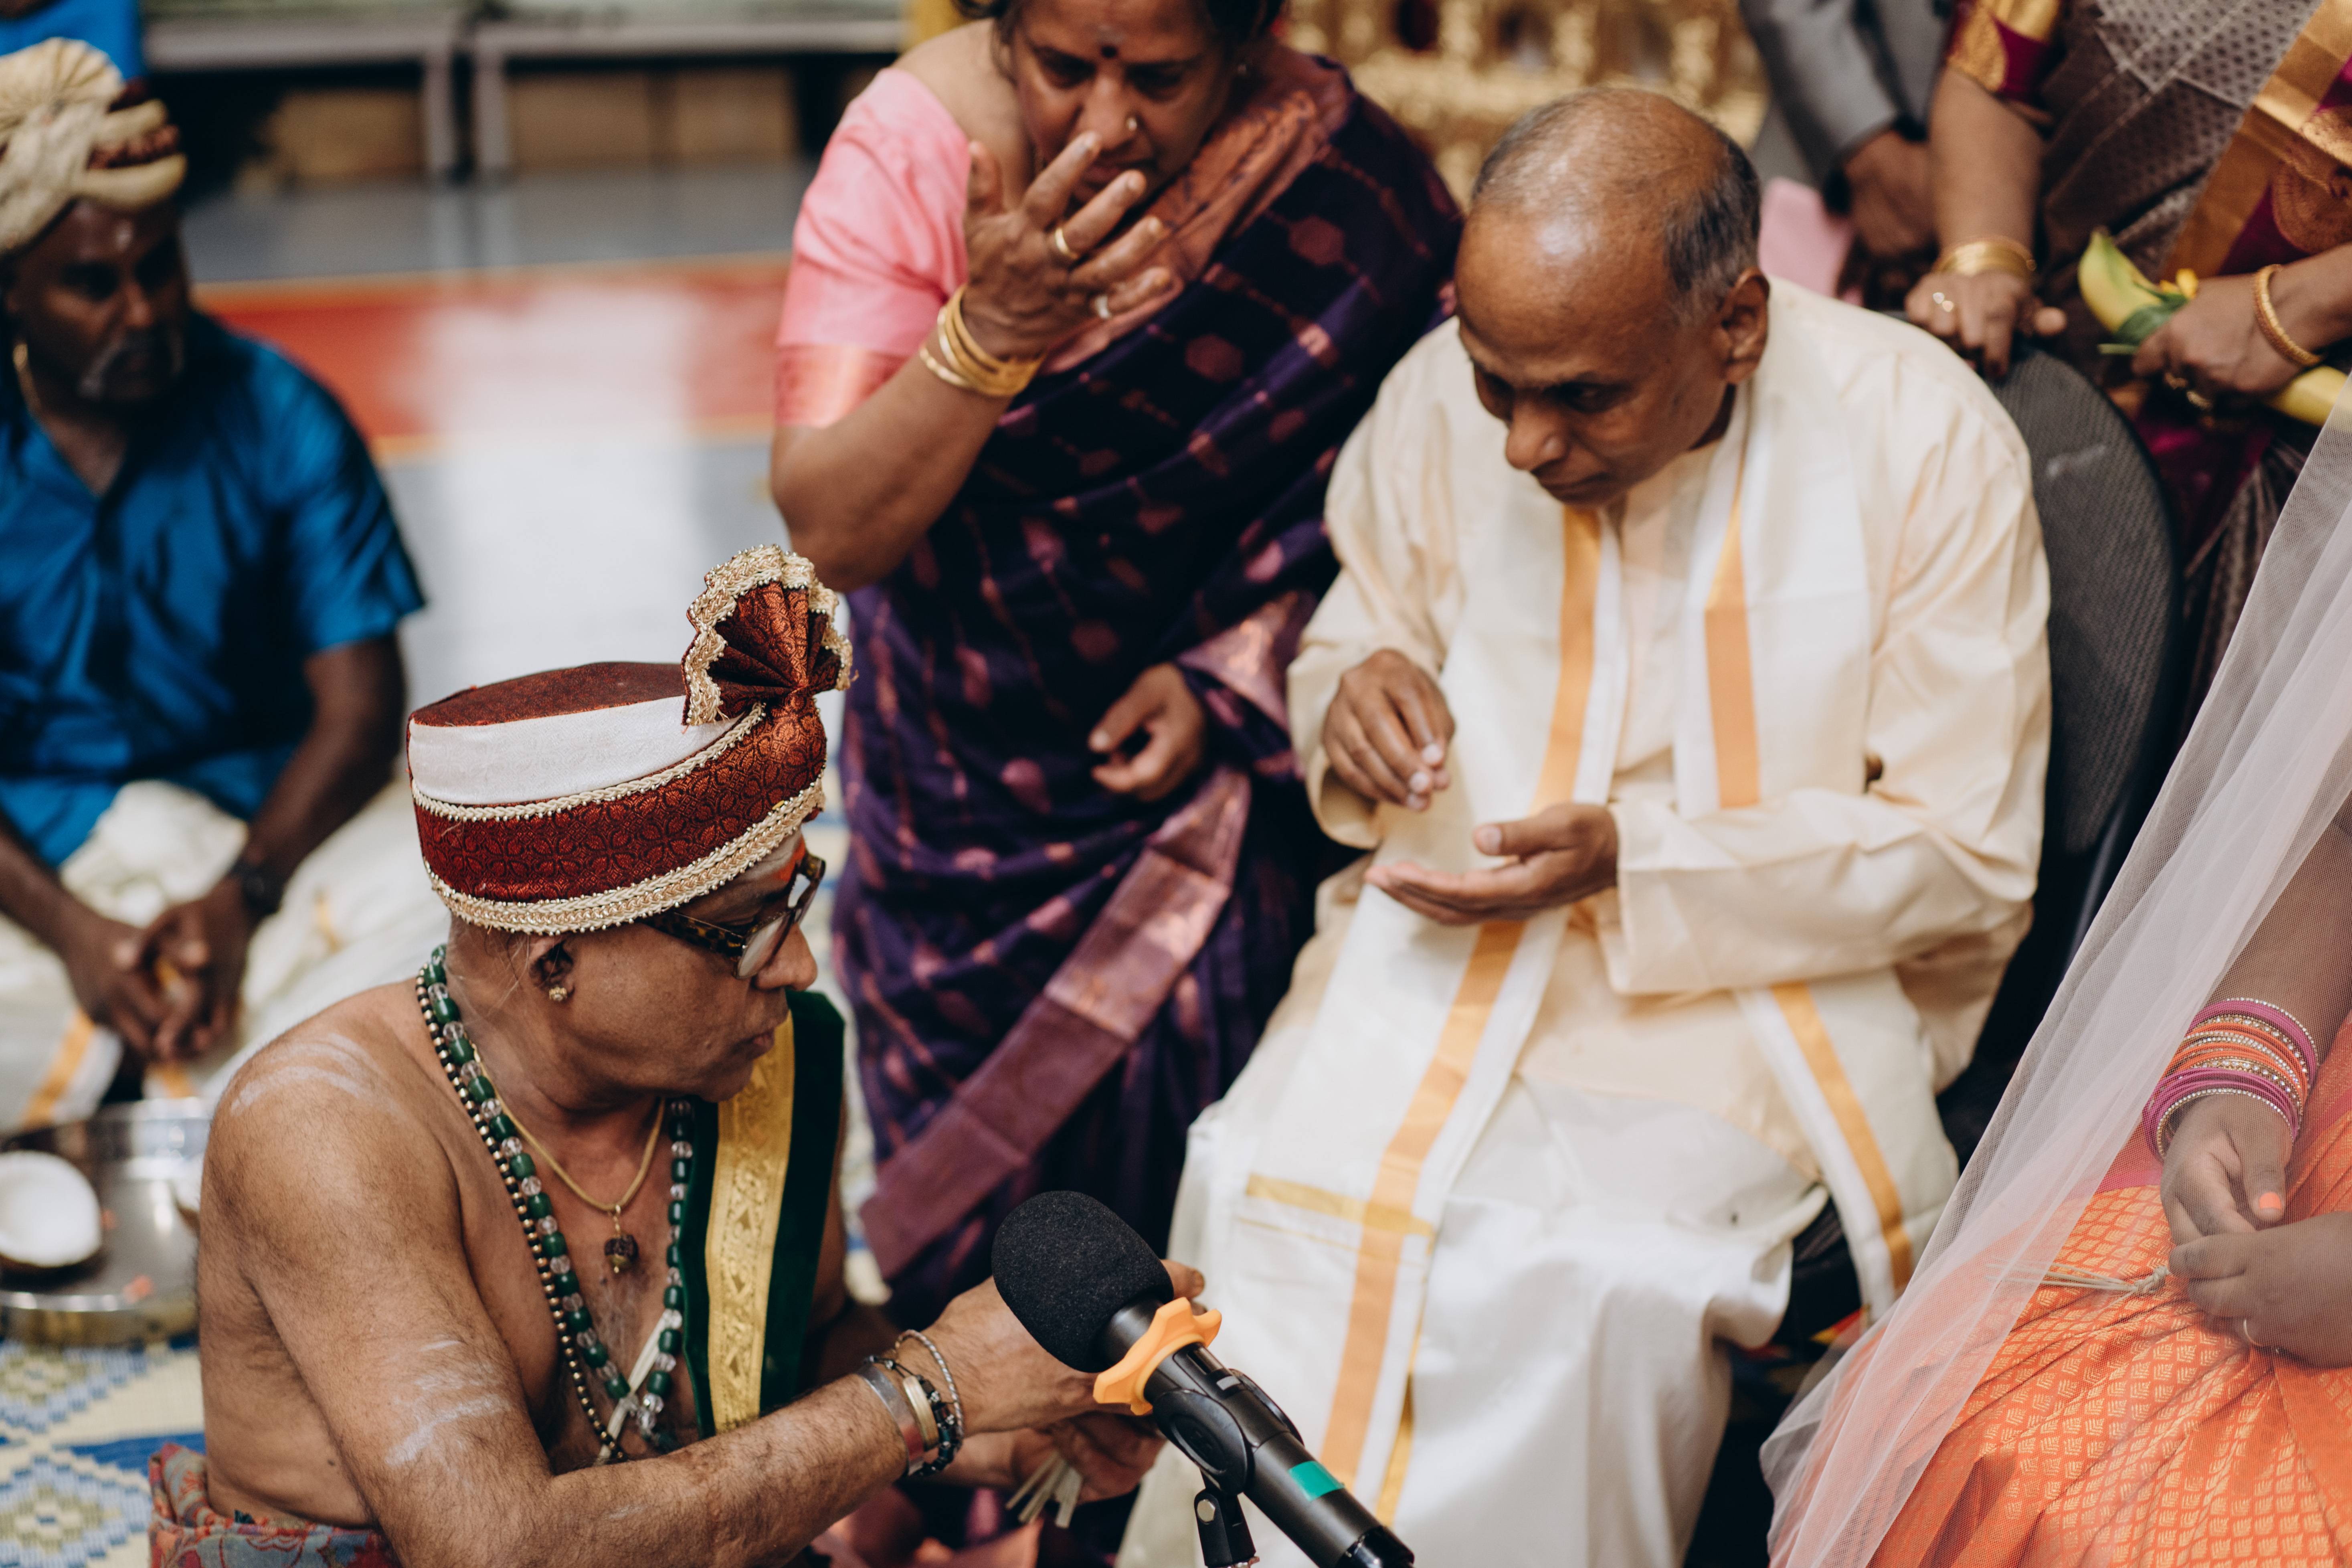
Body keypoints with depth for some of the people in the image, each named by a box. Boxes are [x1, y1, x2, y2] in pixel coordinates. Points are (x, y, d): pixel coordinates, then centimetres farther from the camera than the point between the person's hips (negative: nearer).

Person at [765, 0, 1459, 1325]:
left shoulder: (1345, 184, -20)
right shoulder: (911, 143, -18)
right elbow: (833, 534, -22)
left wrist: (1230, 679, -17)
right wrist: (994, 330, -36)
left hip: (1211, 737, -1)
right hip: (968, 753, 1)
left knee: (1179, 1058, -12)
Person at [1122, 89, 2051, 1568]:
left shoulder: (1923, 436, -10)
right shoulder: (1441, 396, 0)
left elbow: (1968, 857, -8)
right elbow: (1355, 628, 18)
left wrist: (1635, 862, -19)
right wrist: (1357, 692, -8)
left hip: (1770, 988, -3)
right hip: (1439, 941, 3)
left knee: (1586, 1280, -29)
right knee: (1272, 1202, -24)